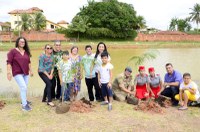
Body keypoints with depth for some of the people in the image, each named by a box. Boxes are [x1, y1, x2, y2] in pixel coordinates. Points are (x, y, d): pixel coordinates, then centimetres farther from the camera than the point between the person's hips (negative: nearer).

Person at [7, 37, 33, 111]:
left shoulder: (26, 52, 9)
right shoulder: (13, 51, -6)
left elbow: (29, 62, 18)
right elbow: (9, 62, -10)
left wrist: (30, 70, 18)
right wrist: (9, 72, -17)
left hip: (26, 73, 6)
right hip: (17, 73, -5)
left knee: (24, 88, 13)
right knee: (23, 87, -14)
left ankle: (24, 100, 32)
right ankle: (24, 105, -8)